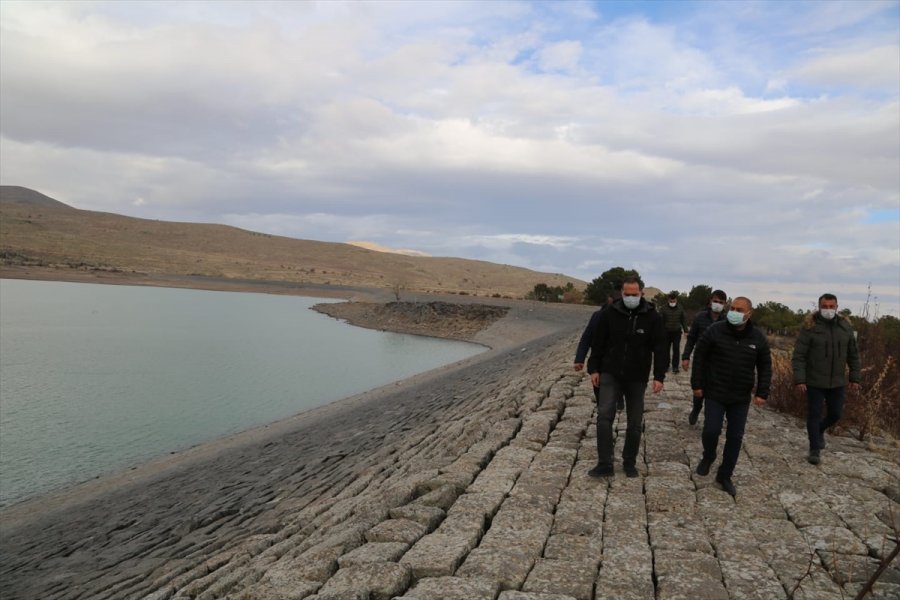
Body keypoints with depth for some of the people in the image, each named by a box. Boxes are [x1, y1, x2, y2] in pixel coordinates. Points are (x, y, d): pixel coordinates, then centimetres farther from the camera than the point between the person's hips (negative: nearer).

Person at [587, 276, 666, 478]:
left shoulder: (652, 317, -6)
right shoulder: (609, 314, -5)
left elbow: (659, 349, -4)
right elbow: (598, 343, 2)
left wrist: (659, 377, -9)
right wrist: (594, 369, 0)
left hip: (637, 378, 0)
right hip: (610, 374, 0)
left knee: (635, 423, 9)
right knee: (604, 416, -12)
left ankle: (629, 462, 26)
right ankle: (605, 464, -6)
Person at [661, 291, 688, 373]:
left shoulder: (680, 308, 4)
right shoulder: (663, 309, -4)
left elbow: (683, 320, 10)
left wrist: (686, 330, 6)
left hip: (677, 332, 1)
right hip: (666, 332, -1)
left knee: (676, 349, -3)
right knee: (666, 349, 6)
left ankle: (675, 366, 3)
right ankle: (666, 365, 17)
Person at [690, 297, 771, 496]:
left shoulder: (758, 338, -2)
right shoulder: (715, 330, -9)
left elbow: (765, 367, 6)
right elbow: (699, 357, -4)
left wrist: (762, 393, -2)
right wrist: (697, 384, -5)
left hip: (741, 398, 2)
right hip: (715, 394, -2)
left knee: (735, 437, 6)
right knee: (711, 430, -7)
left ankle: (724, 476, 21)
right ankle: (708, 457, 26)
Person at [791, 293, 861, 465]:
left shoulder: (845, 327, 1)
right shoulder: (810, 327, -12)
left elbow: (853, 355, 10)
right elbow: (798, 356, -12)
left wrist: (855, 378, 7)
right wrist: (799, 379, -19)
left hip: (837, 382, 4)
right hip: (814, 382, -4)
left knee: (836, 413, 13)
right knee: (814, 415, 3)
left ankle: (819, 430, 43)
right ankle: (814, 450, 14)